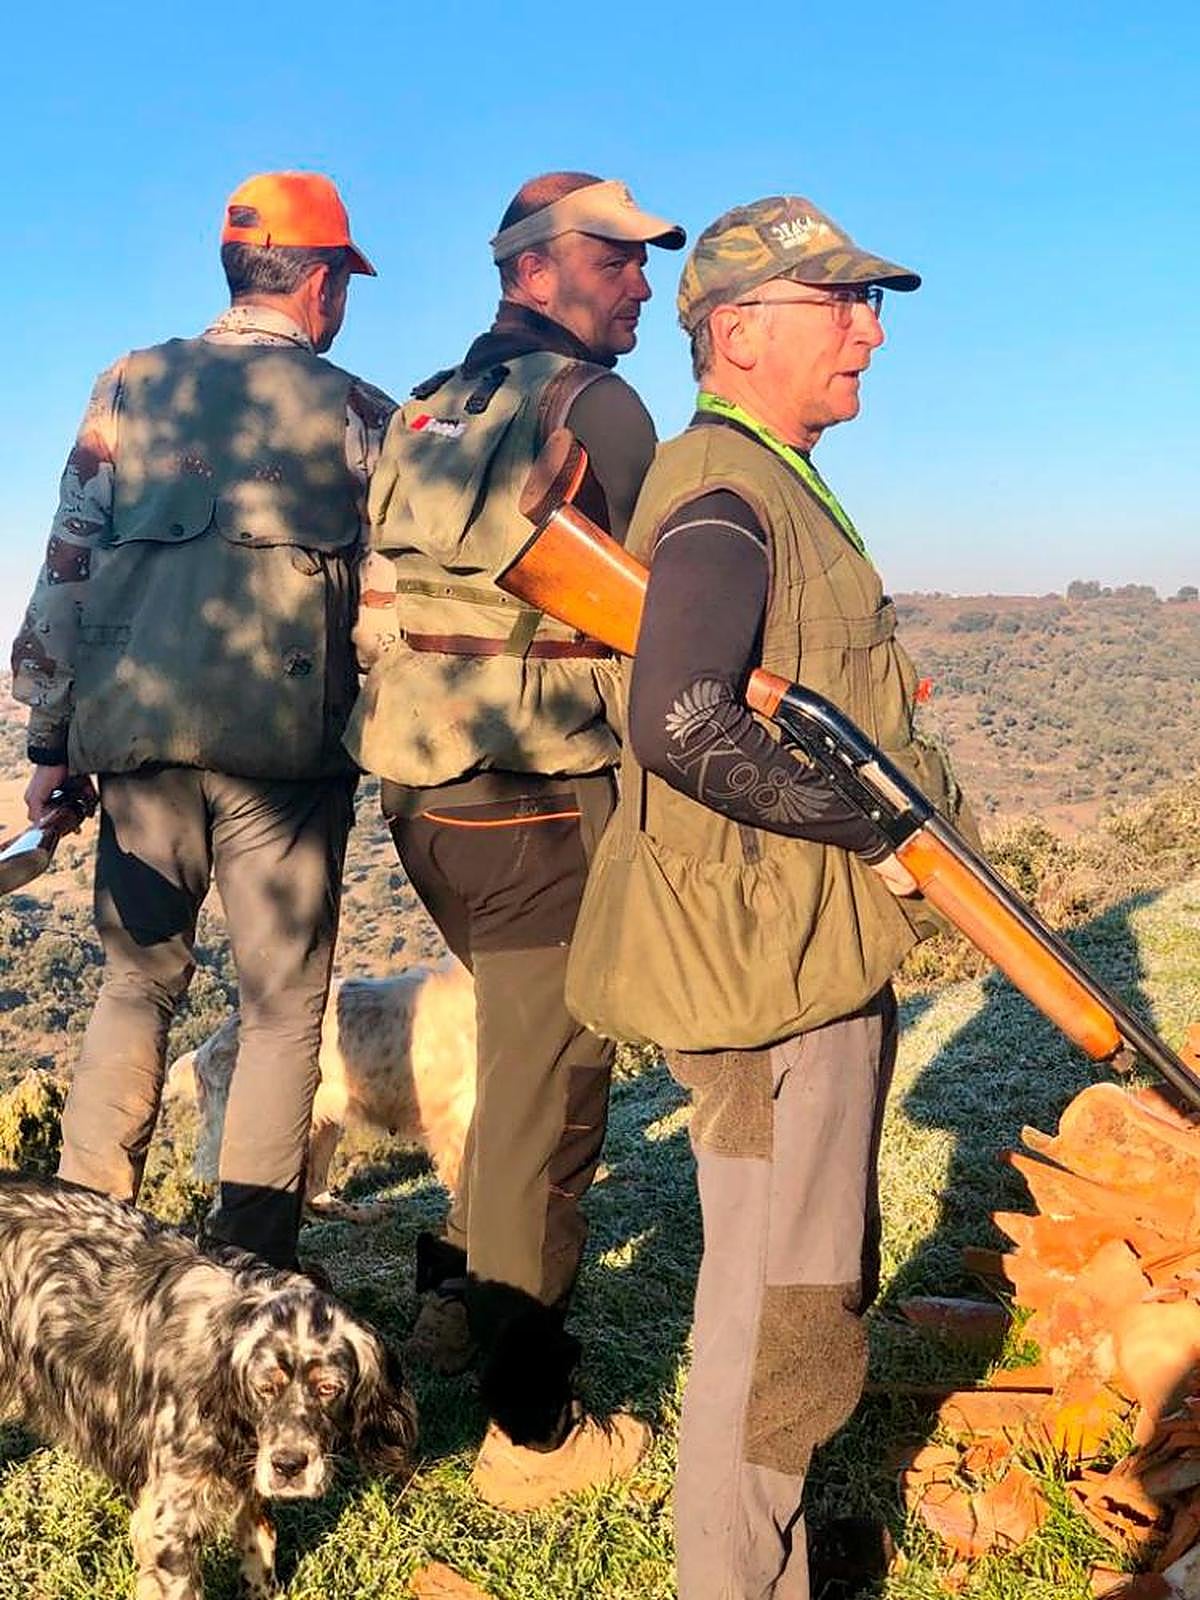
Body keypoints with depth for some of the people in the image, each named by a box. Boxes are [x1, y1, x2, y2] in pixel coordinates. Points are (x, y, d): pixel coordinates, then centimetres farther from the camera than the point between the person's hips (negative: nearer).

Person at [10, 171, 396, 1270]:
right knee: (284, 1007, 6)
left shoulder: (131, 387, 11)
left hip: (137, 728, 4)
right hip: (284, 741, -3)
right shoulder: (353, 411, 3)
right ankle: (250, 1266, 8)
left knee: (138, 982, 16)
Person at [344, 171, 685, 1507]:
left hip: (419, 791, 8)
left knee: (524, 1053, 25)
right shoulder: (593, 403, -7)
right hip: (541, 801, -8)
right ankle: (530, 1434, 11)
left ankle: (455, 1296, 37)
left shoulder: (423, 411, 17)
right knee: (548, 1092, 0)